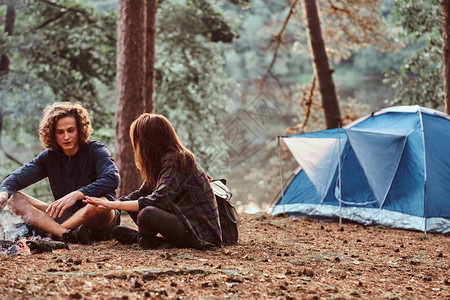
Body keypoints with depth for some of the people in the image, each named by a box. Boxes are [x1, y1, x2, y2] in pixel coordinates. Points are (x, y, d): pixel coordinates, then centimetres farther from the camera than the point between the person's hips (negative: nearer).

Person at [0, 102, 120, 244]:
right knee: (14, 198, -10)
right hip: (67, 216, 5)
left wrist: (77, 194, -38)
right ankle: (67, 234, -31)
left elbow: (112, 179, -27)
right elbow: (18, 176, -5)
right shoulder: (49, 156, 5)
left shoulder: (97, 151, -9)